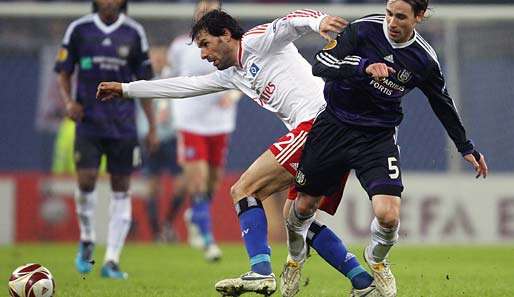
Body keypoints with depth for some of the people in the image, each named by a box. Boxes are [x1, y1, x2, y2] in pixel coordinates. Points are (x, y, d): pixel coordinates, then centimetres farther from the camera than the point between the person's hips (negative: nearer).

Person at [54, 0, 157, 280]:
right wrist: (68, 101, -12)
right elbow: (63, 72, 7)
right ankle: (86, 241, 15)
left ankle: (112, 261, 4)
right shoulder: (79, 30, 1)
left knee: (121, 190, 0)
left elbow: (143, 81, 9)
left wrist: (152, 126, 8)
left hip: (123, 124, 1)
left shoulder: (134, 33, 3)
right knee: (86, 181, -12)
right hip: (88, 121, -1)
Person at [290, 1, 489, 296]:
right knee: (304, 205, 9)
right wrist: (364, 67, -39)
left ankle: (377, 259, 20)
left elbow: (443, 104, 10)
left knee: (388, 216, -17)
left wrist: (466, 147, 18)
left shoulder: (425, 59, -8)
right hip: (335, 125, 0)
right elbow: (321, 64, -23)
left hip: (379, 138, 0)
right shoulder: (363, 29, -14)